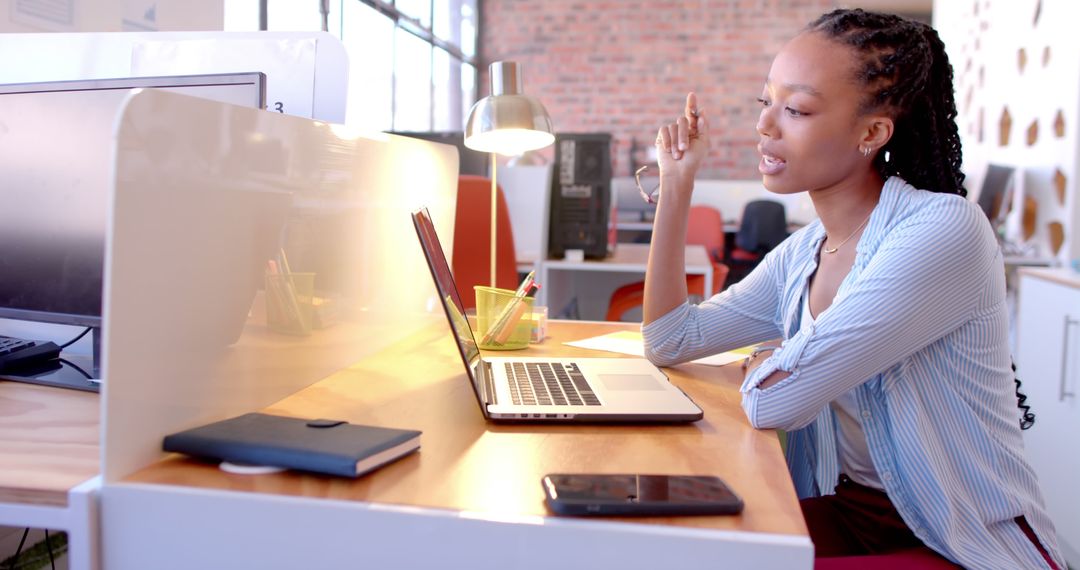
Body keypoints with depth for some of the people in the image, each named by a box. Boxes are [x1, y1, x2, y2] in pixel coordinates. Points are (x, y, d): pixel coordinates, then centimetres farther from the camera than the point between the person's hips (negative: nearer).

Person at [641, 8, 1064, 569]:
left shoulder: (945, 230, -22)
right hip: (844, 515, 7)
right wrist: (676, 183, 1)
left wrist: (764, 360, -3)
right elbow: (669, 341, 4)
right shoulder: (801, 255, 3)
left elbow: (771, 401, -28)